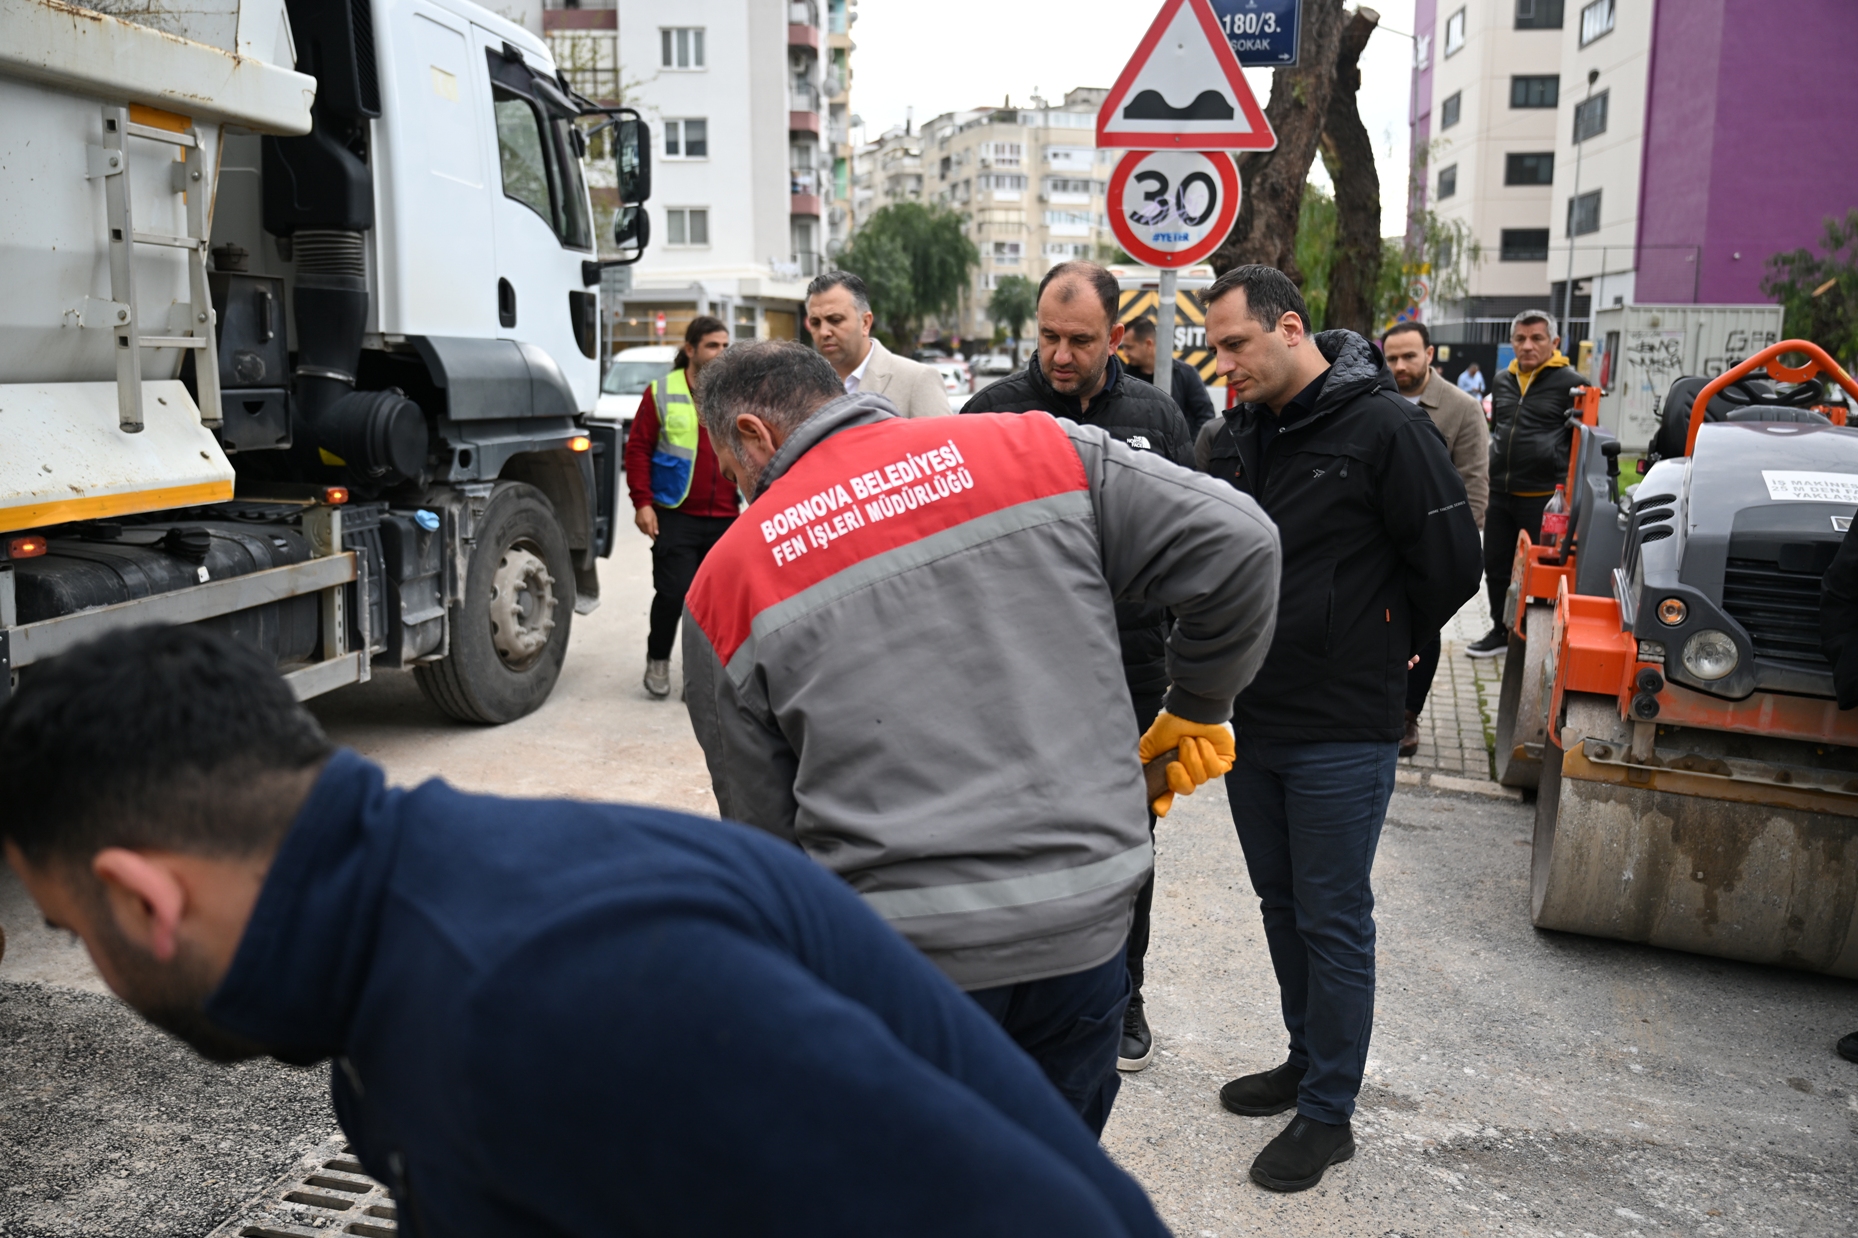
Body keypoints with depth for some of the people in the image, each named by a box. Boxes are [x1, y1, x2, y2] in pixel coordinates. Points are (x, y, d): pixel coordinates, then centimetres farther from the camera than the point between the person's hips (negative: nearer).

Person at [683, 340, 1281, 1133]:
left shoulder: (728, 579, 1)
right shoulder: (1033, 450, 1)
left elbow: (761, 826, 6)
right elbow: (1238, 542, -3)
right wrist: (1199, 708, 11)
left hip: (892, 961, -1)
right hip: (1085, 926, 2)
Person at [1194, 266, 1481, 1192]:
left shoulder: (1385, 429, -14)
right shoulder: (1238, 435, 6)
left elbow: (1452, 565, -10)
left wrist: (1378, 651, 3)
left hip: (1341, 734, -7)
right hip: (1251, 719, 7)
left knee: (1333, 921, 4)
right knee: (1281, 904, 19)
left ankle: (1328, 1114, 19)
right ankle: (1307, 1059, 38)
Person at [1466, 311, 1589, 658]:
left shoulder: (1571, 383, -6)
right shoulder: (1502, 381, 12)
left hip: (1543, 496, -6)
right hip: (1499, 493, 6)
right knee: (1495, 566, 13)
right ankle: (1501, 630, 28)